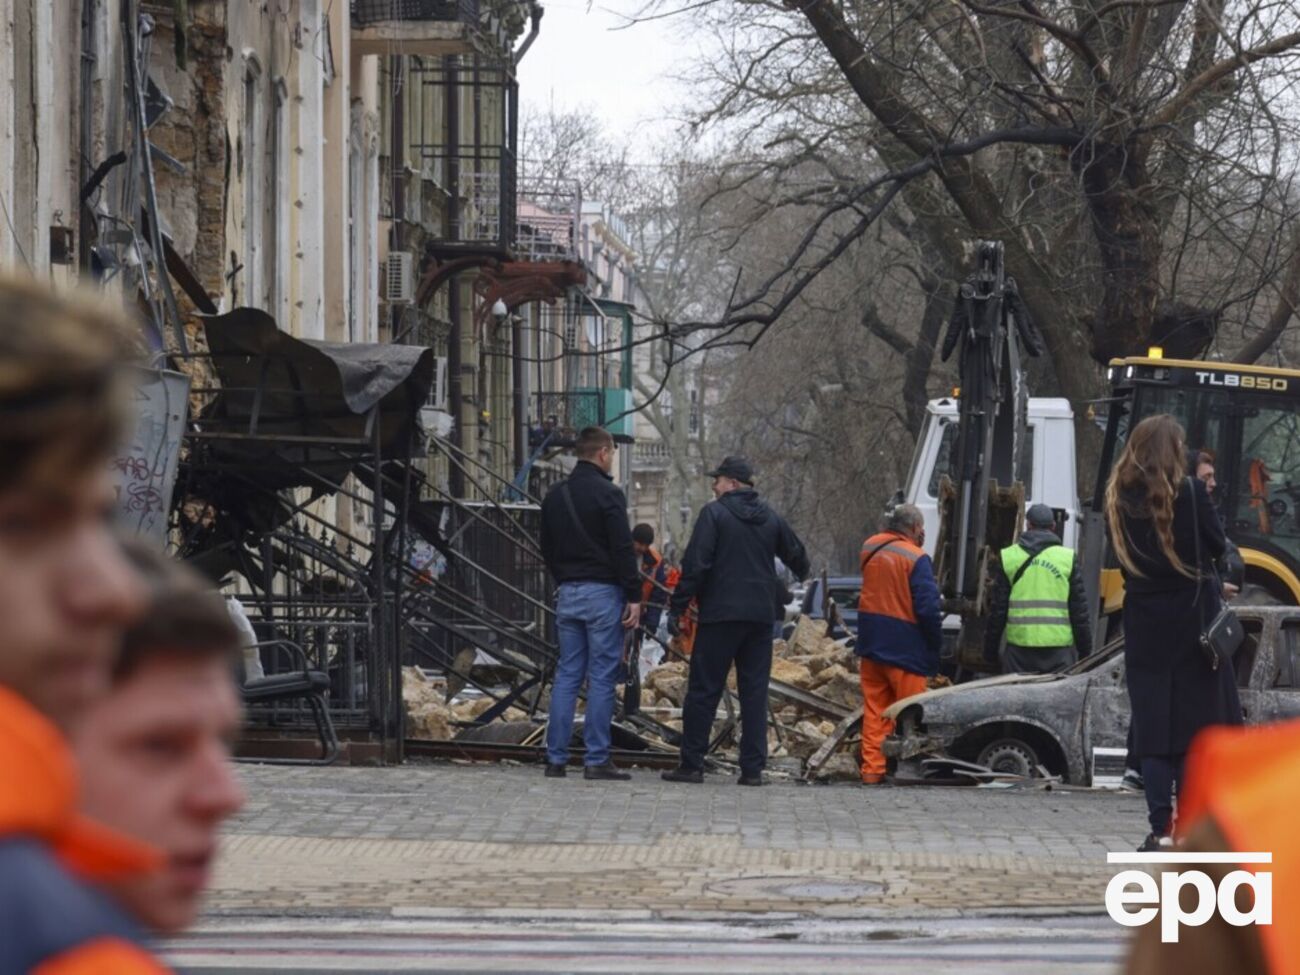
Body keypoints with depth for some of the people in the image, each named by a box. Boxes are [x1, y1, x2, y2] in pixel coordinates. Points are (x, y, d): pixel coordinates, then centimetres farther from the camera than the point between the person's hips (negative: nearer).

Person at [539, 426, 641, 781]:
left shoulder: (555, 496, 11)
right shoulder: (607, 494, -11)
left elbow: (547, 549, 18)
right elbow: (623, 549, -14)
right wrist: (634, 596, -11)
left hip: (568, 593, 6)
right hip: (603, 592, -6)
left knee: (567, 674, 9)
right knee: (602, 677, -4)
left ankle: (556, 758, 5)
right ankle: (597, 760, -6)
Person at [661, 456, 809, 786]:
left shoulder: (714, 514, -6)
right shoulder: (771, 519, 10)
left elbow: (695, 565, -12)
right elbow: (799, 557, 21)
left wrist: (677, 607, -8)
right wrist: (802, 575, 45)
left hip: (719, 614, -5)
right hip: (760, 618, 5)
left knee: (703, 691, 0)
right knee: (755, 691, 6)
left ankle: (691, 765, -1)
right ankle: (753, 768, 2)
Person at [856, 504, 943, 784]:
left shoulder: (869, 549, 6)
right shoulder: (916, 558, -15)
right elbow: (927, 607, -16)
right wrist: (936, 643, -5)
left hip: (871, 644, 6)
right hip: (905, 645, -6)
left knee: (874, 707, 10)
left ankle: (872, 769, 8)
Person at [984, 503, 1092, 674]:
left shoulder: (1007, 557, 5)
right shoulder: (1068, 558, 2)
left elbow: (997, 609, 7)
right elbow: (1079, 610, 4)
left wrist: (990, 649, 15)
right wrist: (1085, 649, 12)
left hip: (1018, 647, 1)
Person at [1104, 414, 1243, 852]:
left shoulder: (1121, 499, 1)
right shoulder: (1189, 492, -10)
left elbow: (1123, 557, 8)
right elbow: (1217, 545, -1)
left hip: (1144, 624, 3)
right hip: (1192, 619, -3)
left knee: (1152, 725, 5)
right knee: (1199, 720, 5)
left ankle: (1160, 827, -1)